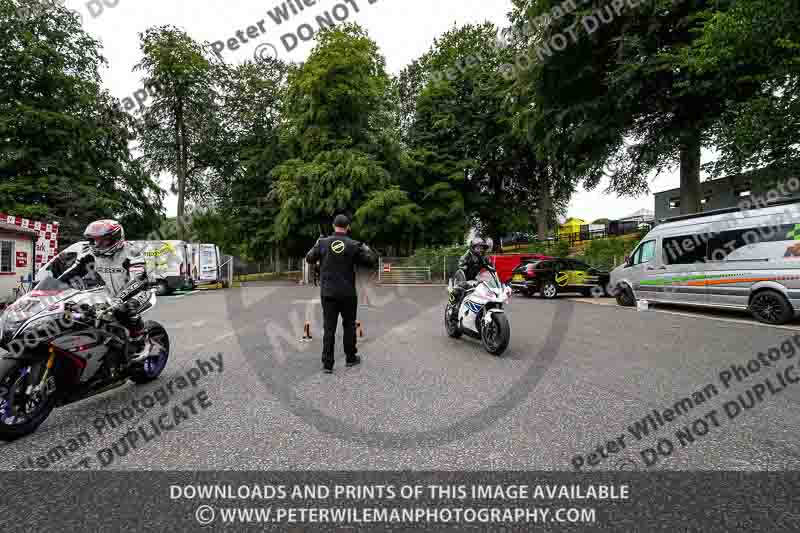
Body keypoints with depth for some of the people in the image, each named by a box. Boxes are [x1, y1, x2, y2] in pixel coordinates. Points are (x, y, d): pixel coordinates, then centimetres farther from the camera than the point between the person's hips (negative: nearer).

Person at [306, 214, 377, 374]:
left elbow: (309, 259, 10)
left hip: (328, 293, 1)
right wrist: (367, 249, 16)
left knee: (329, 328, 6)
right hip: (348, 293, -1)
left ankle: (327, 364, 7)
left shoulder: (322, 242, -3)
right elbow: (371, 262, -2)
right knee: (349, 325, 14)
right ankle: (351, 358, 27)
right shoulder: (354, 245, -7)